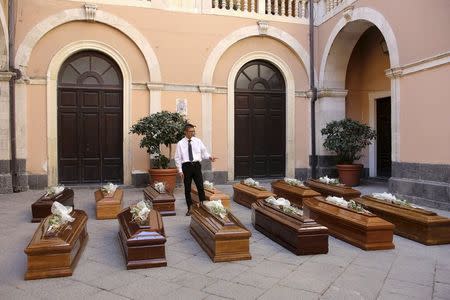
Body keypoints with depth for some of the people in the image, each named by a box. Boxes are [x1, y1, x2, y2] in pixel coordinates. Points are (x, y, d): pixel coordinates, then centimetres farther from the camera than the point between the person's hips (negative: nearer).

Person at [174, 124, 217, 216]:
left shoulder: (198, 141, 6)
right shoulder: (180, 143, 1)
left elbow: (204, 152, 8)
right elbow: (177, 158, 2)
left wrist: (209, 157, -13)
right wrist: (180, 170, -4)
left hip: (196, 165, 1)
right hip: (186, 166, -1)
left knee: (200, 186, -3)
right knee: (187, 189, 6)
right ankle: (189, 209, 18)